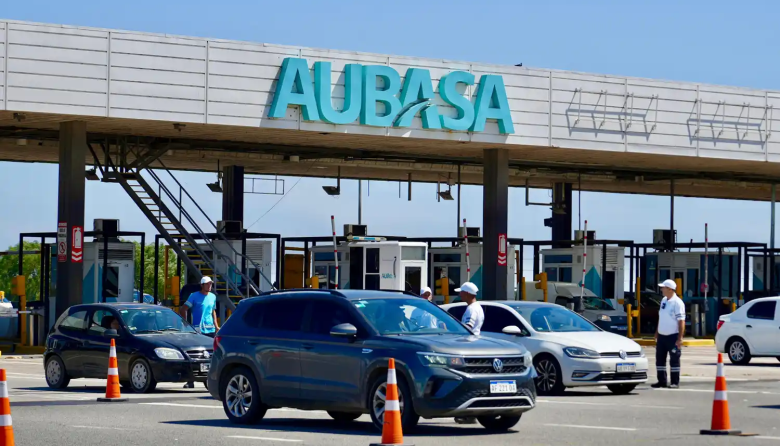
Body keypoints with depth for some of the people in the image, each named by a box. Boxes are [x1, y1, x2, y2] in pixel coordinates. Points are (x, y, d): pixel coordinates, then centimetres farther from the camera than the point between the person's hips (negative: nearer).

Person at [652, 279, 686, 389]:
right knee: (660, 359, 9)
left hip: (673, 336, -8)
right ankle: (662, 381, 17)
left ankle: (675, 382, 4)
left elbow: (681, 321, -16)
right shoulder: (663, 301, 11)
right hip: (661, 336, 8)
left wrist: (680, 338, -21)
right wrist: (656, 334, 19)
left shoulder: (677, 303, -14)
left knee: (674, 360, -1)